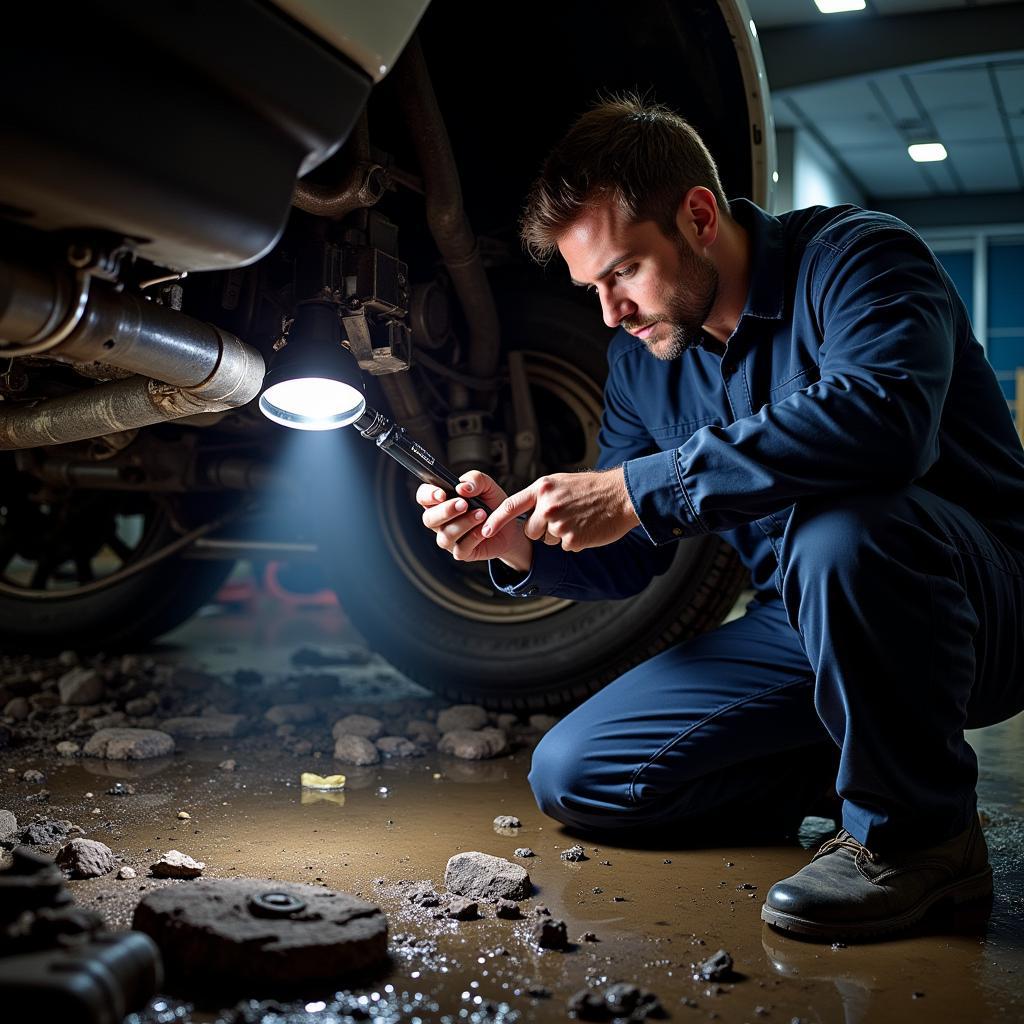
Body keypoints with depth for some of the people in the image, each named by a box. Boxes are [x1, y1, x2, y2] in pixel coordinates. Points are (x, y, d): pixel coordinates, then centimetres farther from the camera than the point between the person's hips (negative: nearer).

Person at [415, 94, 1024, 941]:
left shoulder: (856, 257, -16)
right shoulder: (643, 357, 5)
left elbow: (881, 417, -40)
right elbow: (626, 559, 7)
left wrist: (638, 488, -37)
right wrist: (520, 547, -14)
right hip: (806, 625, 7)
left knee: (843, 527, -40)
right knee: (571, 776, -1)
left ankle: (918, 829, -16)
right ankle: (862, 759, 11)